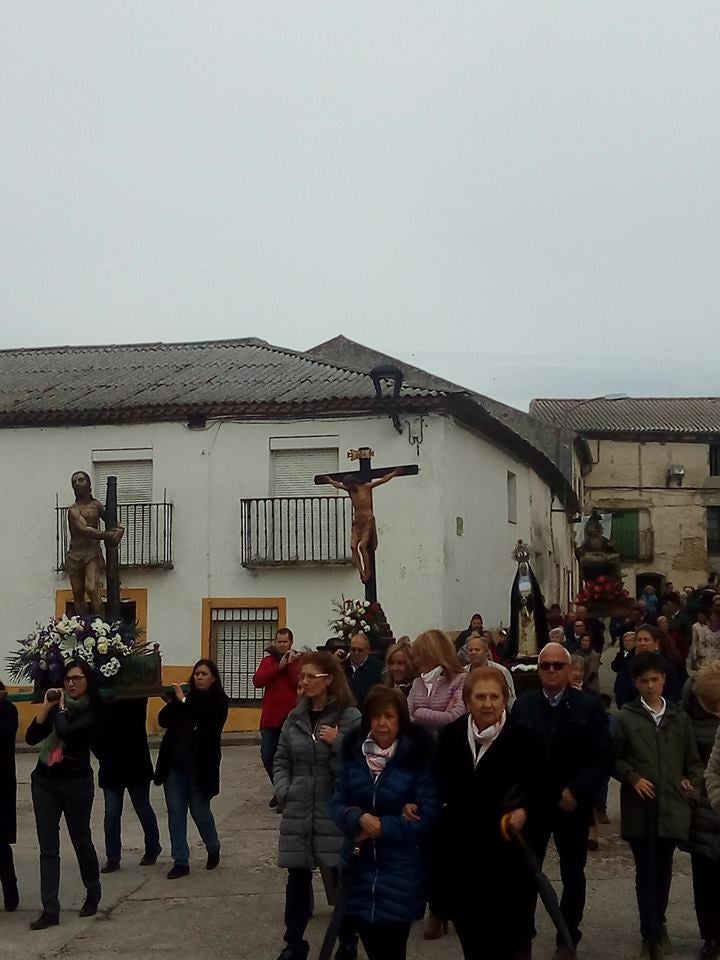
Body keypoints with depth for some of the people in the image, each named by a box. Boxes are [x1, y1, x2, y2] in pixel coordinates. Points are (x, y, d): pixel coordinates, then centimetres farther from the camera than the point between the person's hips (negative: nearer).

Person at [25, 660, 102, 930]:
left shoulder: (92, 710, -9)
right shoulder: (56, 703, 5)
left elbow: (67, 732, -26)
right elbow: (30, 738, -1)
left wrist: (61, 709, -9)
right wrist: (46, 707, -9)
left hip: (76, 783, -4)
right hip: (44, 781, 4)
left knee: (81, 841, 11)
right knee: (48, 848, 1)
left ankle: (93, 895, 33)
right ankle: (50, 910, 3)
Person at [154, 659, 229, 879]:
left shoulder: (218, 700, -2)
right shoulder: (183, 695, 6)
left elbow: (210, 720, -21)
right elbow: (163, 721, 0)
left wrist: (184, 701, -20)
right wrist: (173, 703, -18)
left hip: (200, 767, -3)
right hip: (175, 764, 3)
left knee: (200, 811, 5)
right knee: (175, 812, 3)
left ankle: (213, 850, 31)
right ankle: (180, 862, 11)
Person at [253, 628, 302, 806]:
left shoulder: (299, 660, 0)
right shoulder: (268, 660, 7)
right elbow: (257, 681, -9)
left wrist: (291, 664, -16)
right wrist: (279, 666, -14)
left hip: (291, 718, -3)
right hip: (270, 717, 3)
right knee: (267, 757, 7)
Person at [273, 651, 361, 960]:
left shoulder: (350, 717, -7)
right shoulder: (295, 717, 8)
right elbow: (281, 761, 15)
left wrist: (338, 743, -20)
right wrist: (283, 792, 2)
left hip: (336, 812, -4)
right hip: (298, 812, 4)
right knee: (297, 878, 10)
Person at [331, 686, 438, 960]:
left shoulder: (417, 758, -12)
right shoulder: (354, 753, 1)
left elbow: (427, 816, -14)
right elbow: (338, 804, 3)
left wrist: (380, 827, -16)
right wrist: (360, 818, -18)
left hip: (401, 874, -4)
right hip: (360, 870, 4)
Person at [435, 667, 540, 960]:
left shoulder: (522, 737, -7)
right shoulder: (450, 735, 3)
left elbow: (538, 788, -8)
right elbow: (438, 784, 7)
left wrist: (524, 810, -26)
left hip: (506, 851, -3)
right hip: (460, 850, 3)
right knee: (470, 932, 15)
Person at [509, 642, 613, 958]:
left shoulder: (589, 706, -4)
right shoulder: (523, 705, 2)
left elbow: (603, 756, -8)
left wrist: (577, 792, -16)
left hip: (572, 804, -1)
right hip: (531, 802, 1)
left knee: (573, 873, 12)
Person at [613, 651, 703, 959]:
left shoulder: (680, 718, 7)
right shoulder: (626, 717, -1)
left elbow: (693, 760, 13)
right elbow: (613, 758, 2)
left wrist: (692, 780, -5)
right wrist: (633, 778, -12)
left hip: (672, 806, 3)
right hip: (640, 807, -2)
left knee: (664, 870, 14)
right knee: (645, 871, 2)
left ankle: (658, 924, 34)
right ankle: (651, 935, 12)